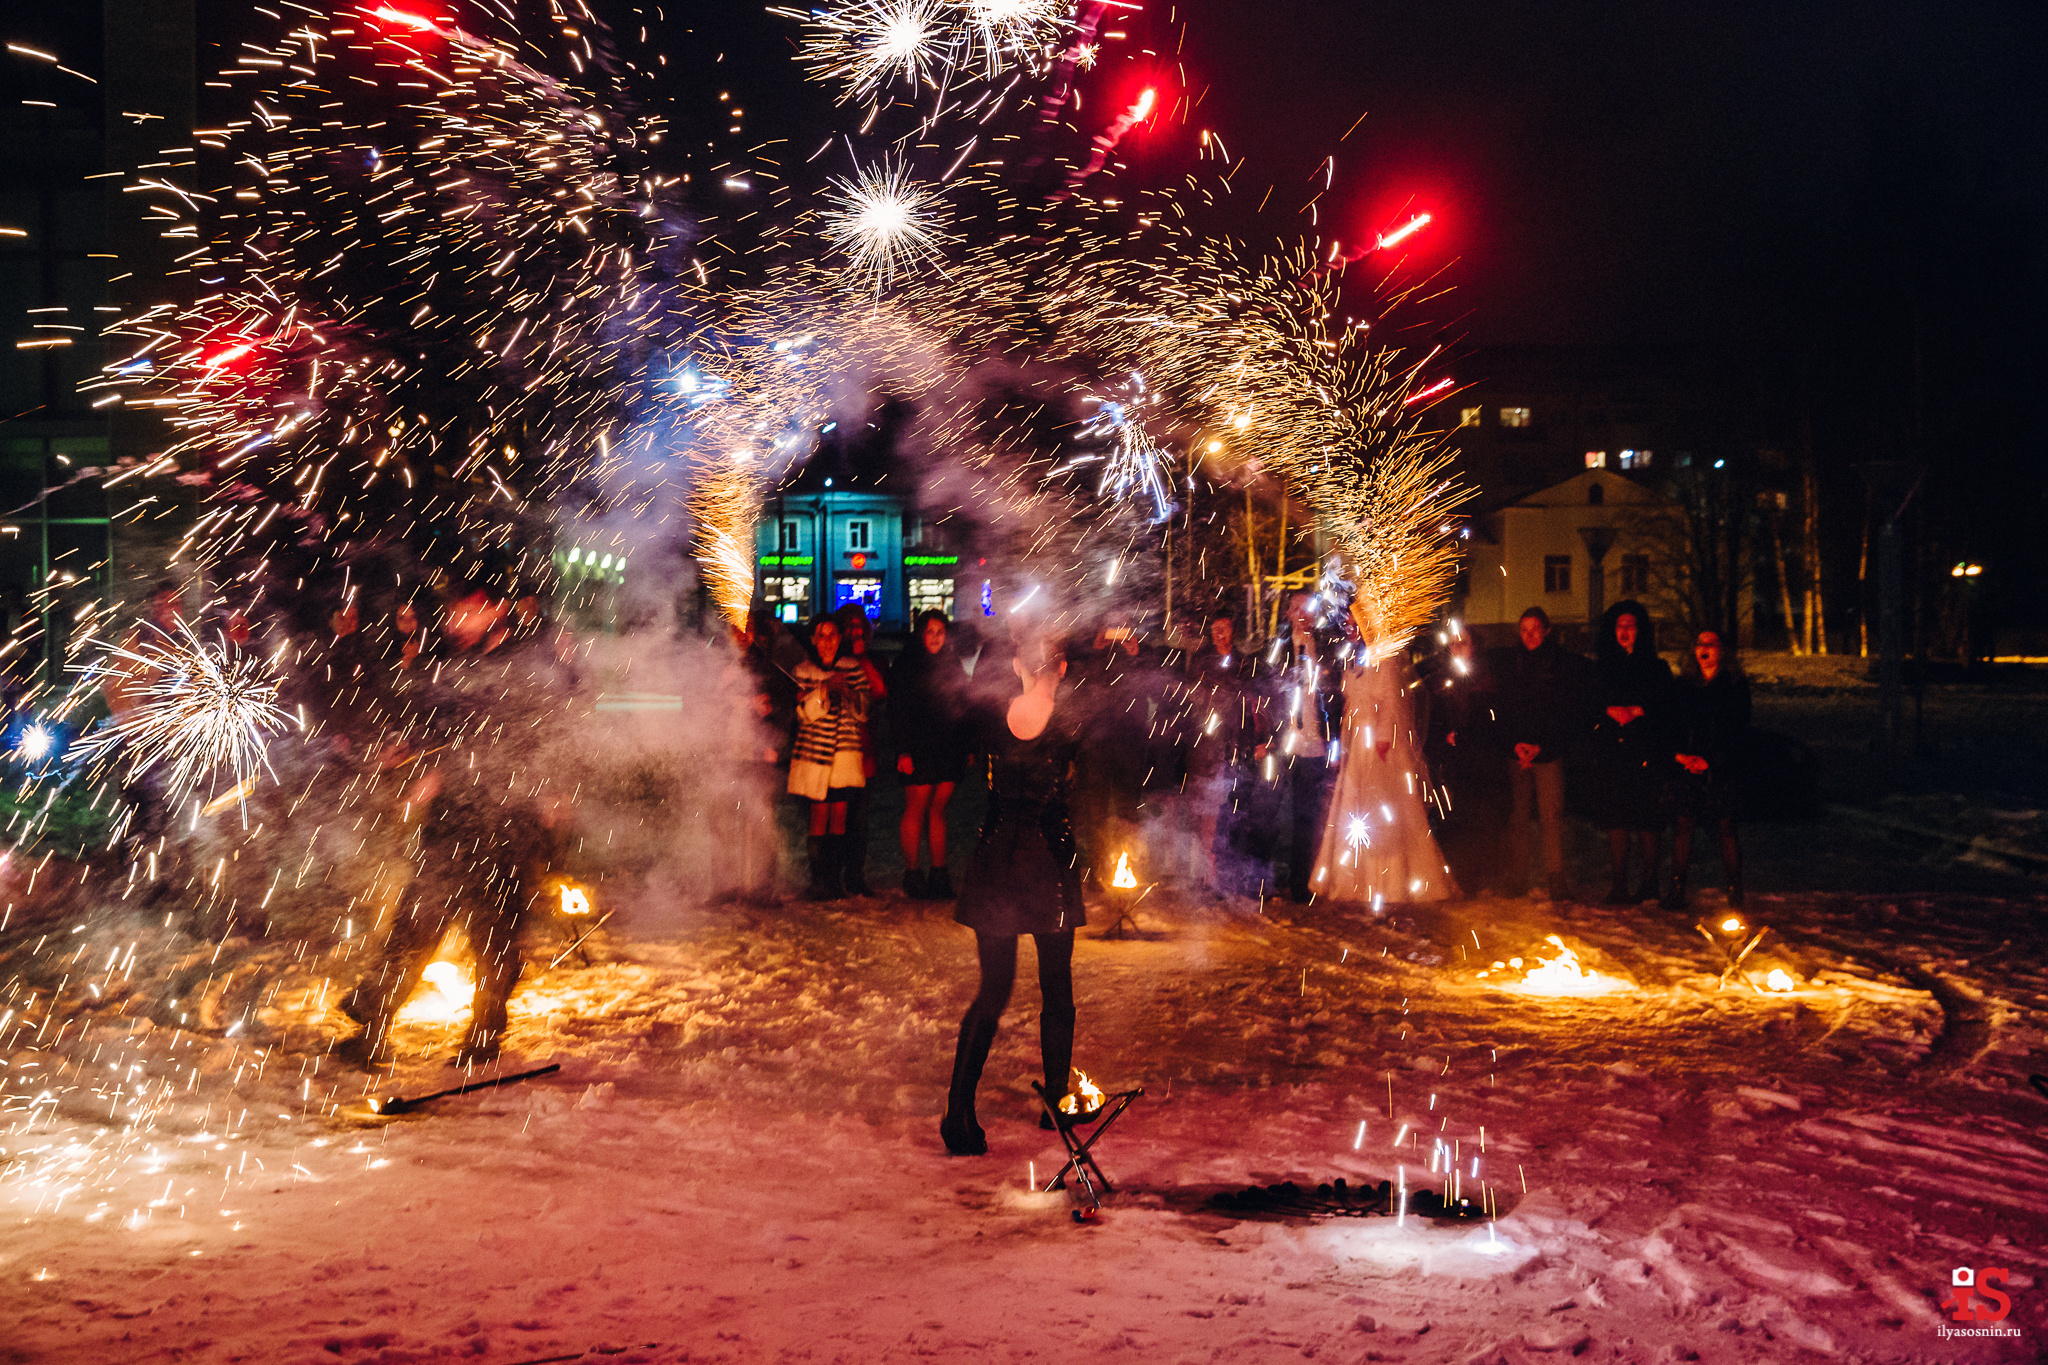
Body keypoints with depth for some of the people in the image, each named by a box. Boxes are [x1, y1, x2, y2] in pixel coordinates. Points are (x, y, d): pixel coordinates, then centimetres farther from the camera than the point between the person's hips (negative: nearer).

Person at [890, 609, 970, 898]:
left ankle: (939, 876, 7)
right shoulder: (906, 664, 0)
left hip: (950, 750, 4)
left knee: (939, 809, 5)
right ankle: (912, 875, 1)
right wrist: (903, 751, -12)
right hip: (918, 750, -4)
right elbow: (898, 711, -4)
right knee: (917, 807, -4)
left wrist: (969, 746, 9)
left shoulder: (952, 663, 14)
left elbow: (965, 706, 16)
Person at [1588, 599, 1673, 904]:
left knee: (1646, 819, -5)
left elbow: (1666, 708, 0)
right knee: (1615, 818, 0)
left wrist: (1635, 711, -10)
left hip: (1645, 753, -2)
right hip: (1609, 752, 2)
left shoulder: (1657, 668, 8)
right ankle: (1618, 885, 4)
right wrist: (1611, 711, -7)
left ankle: (1649, 882, 7)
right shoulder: (1601, 668, 15)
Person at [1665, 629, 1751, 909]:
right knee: (1684, 826, 0)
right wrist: (1679, 755, -6)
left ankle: (1735, 891, 2)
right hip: (1687, 769, 3)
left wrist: (1710, 761, -10)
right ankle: (1676, 889, 4)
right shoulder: (1685, 686, 13)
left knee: (1726, 828, -3)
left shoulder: (1736, 686, 1)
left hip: (1722, 771, -3)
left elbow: (1739, 732, -3)